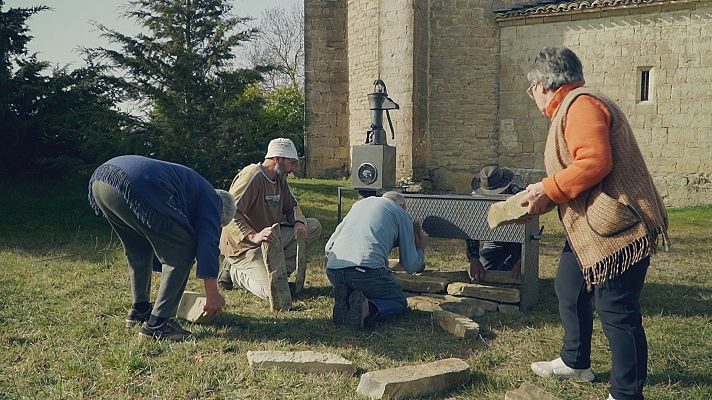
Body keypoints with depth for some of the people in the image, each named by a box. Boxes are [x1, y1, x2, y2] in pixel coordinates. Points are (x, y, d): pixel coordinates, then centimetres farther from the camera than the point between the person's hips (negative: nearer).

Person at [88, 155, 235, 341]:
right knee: (182, 251, 4)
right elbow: (208, 244, 3)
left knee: (138, 247, 31)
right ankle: (156, 324, 4)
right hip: (134, 187, -10)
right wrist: (213, 294, 7)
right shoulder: (210, 199, 16)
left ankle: (139, 310, 36)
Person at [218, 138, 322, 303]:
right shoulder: (252, 175, -21)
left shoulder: (280, 179, 7)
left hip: (270, 237, 9)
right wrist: (253, 237, -42)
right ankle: (235, 271, 2)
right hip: (244, 246, -9)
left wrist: (298, 222, -5)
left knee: (314, 226, -3)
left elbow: (292, 205, 20)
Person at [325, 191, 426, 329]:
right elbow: (411, 266, 17)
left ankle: (344, 301, 0)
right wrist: (421, 249, 38)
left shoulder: (359, 203, 32)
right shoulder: (401, 214, 18)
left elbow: (328, 248, 28)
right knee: (399, 302, 17)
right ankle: (366, 308, -13)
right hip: (367, 268, -5)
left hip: (332, 270, 6)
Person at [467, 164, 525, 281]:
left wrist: (521, 262, -40)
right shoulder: (476, 197, -19)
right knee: (477, 275, -9)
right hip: (494, 241, 3)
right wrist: (474, 260, -30)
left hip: (518, 242, -3)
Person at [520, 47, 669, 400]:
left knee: (616, 312, -5)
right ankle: (575, 362, 38)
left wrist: (548, 189, -18)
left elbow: (595, 162, -27)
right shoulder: (570, 108, 19)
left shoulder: (581, 105, -14)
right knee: (569, 290, 21)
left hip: (617, 230, -11)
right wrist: (542, 200, 21)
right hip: (589, 230, 12)